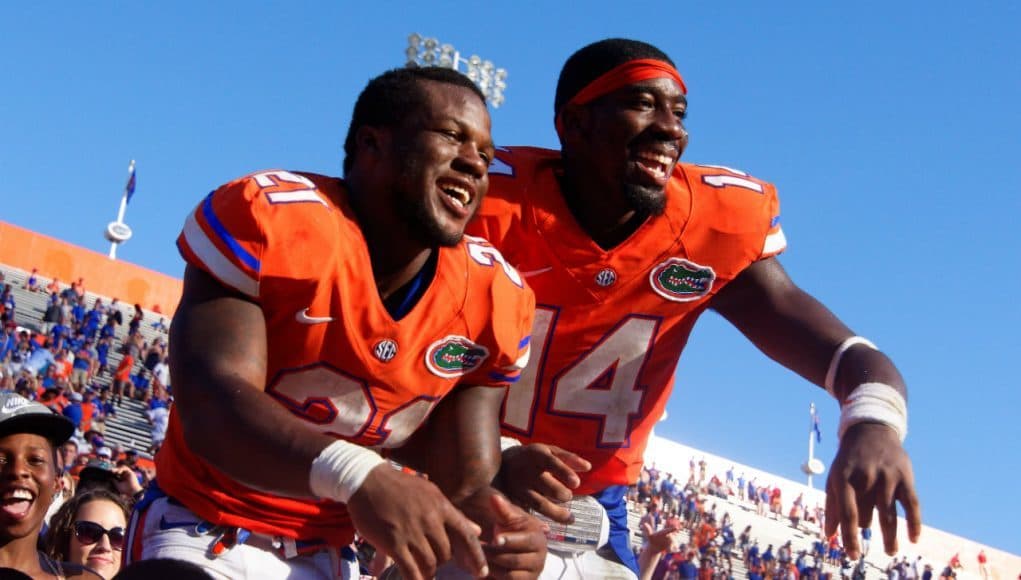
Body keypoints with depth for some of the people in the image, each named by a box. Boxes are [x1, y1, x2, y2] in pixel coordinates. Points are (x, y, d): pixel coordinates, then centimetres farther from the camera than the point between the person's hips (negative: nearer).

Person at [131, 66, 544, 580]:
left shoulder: (494, 300, -6)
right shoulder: (269, 216, -20)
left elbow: (464, 483, -6)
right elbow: (210, 407, -29)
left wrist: (489, 524, -30)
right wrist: (354, 475, -46)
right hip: (205, 532, -4)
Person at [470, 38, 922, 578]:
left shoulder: (715, 226, -13)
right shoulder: (494, 202, -21)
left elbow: (845, 354, -19)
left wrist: (872, 426, -42)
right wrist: (489, 460, -39)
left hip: (590, 504, 3)